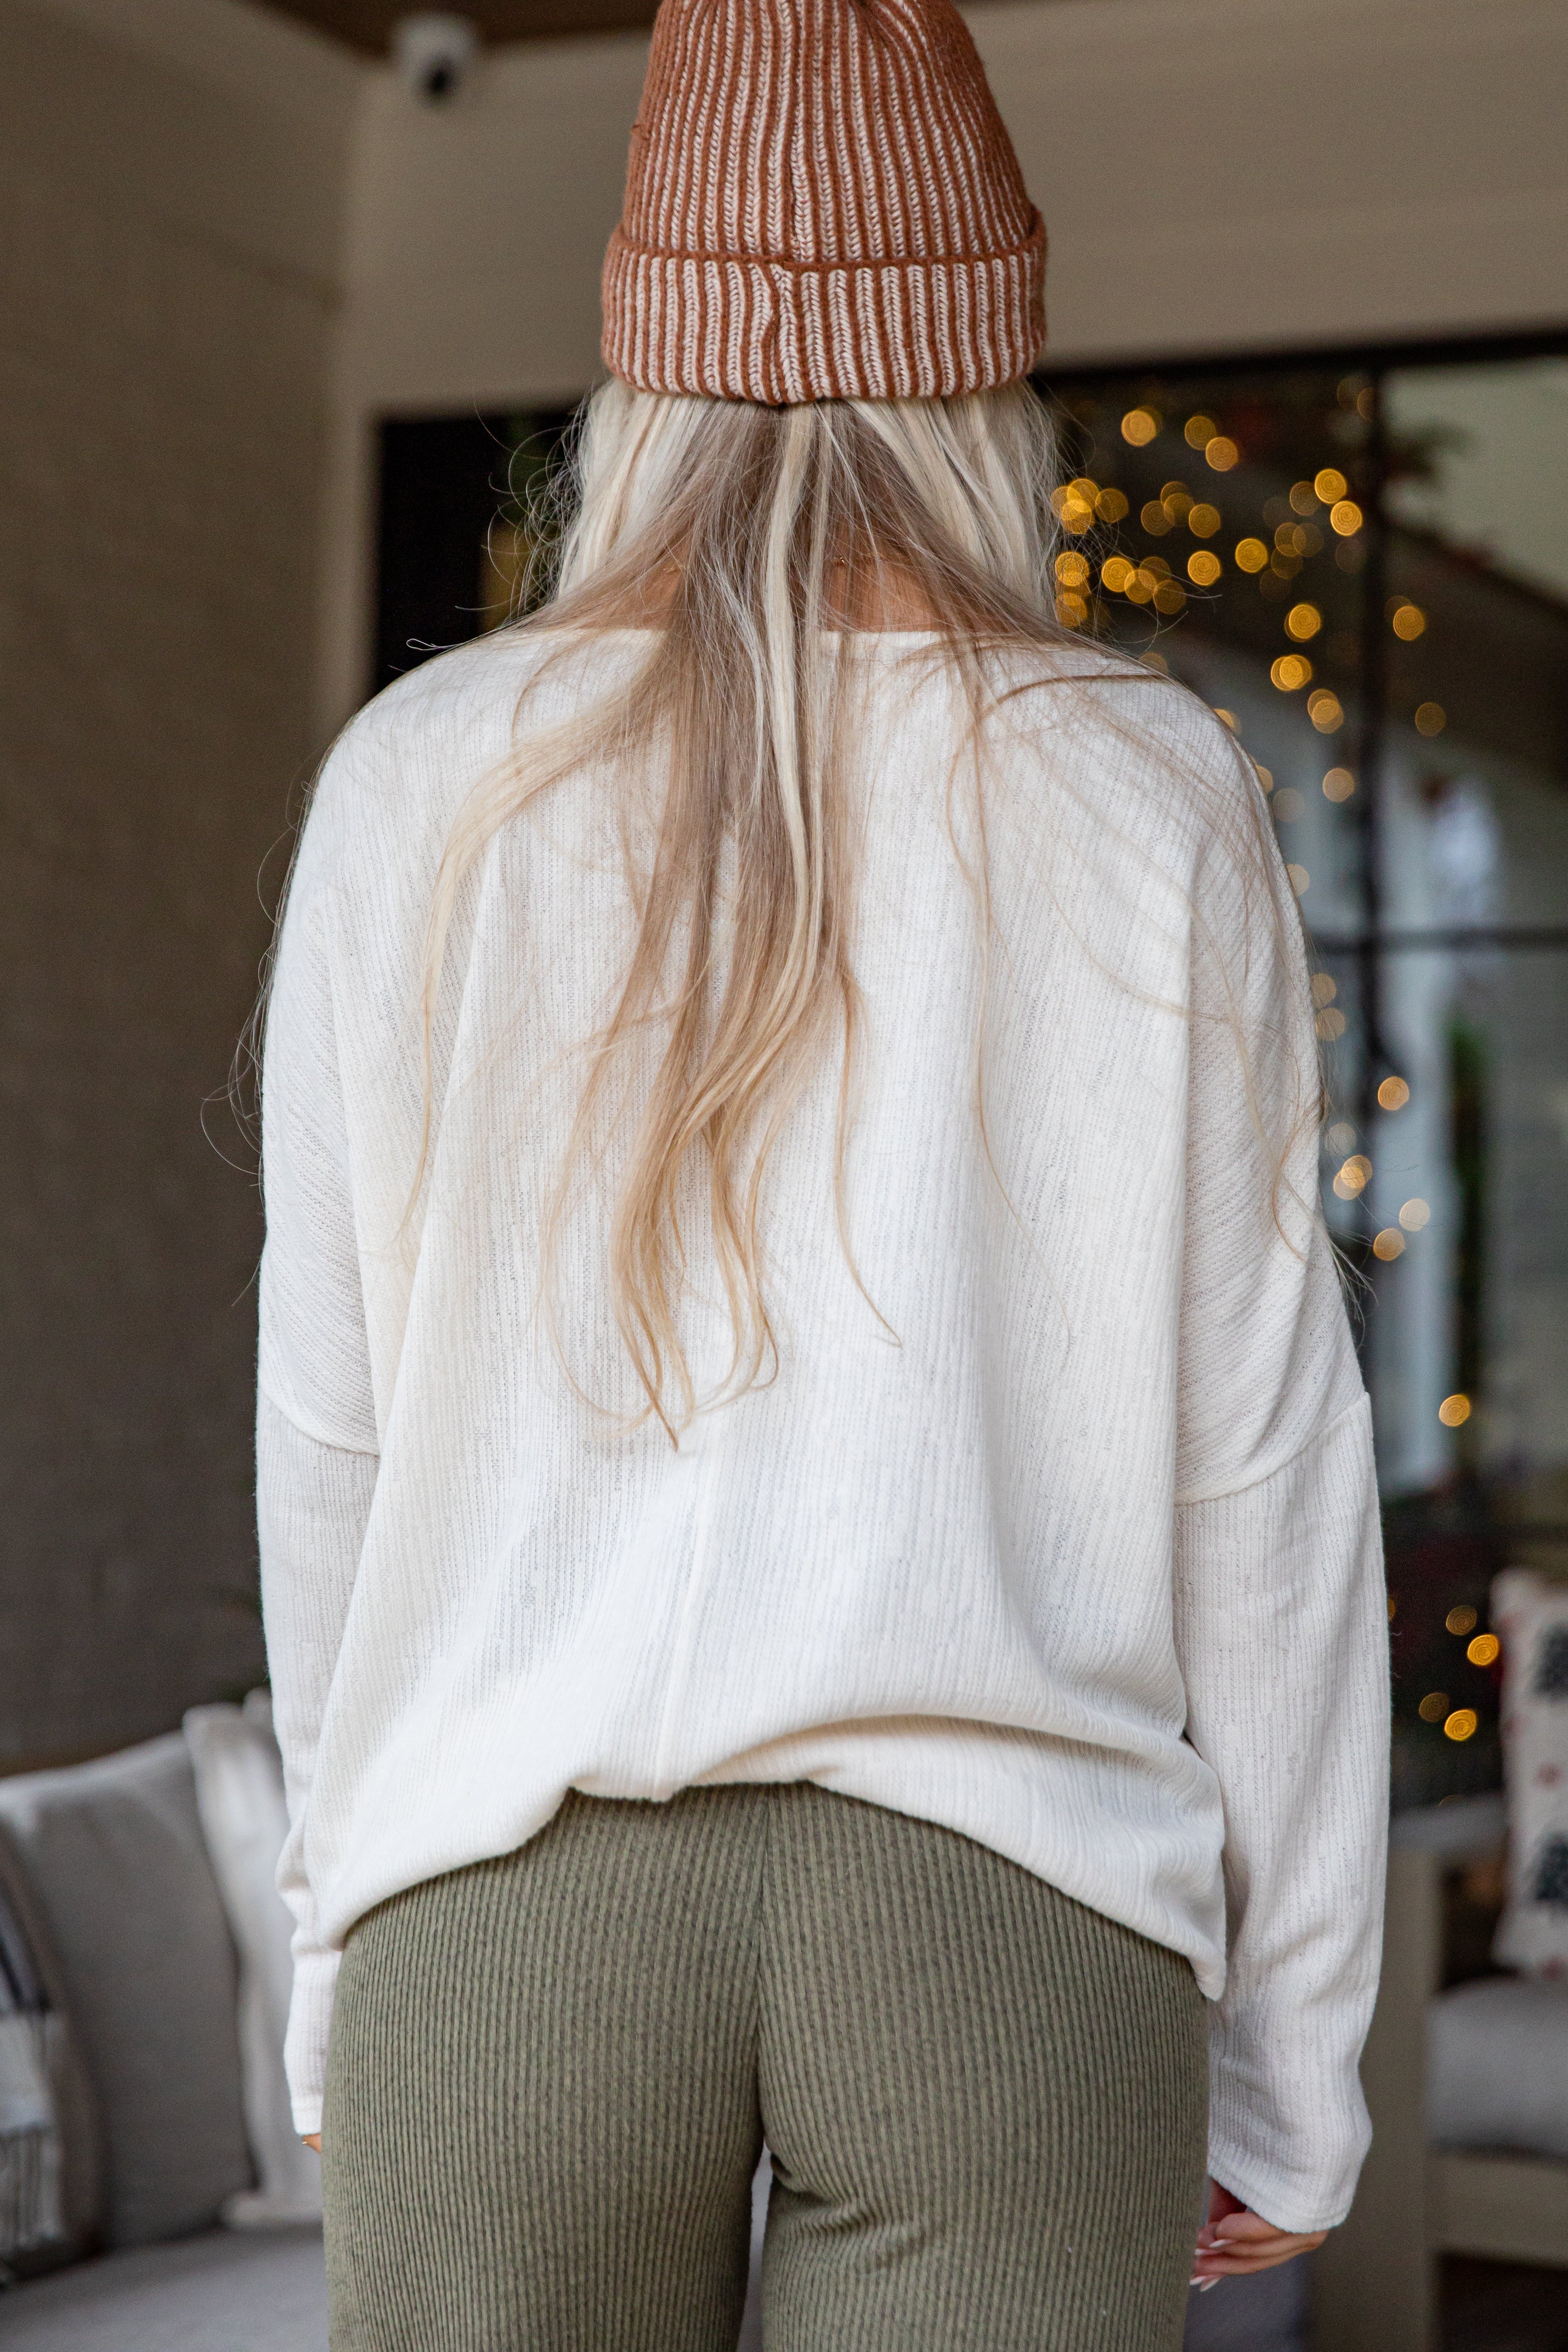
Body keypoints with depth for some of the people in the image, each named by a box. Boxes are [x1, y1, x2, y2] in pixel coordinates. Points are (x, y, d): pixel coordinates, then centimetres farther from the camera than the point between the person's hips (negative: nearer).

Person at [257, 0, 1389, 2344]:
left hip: (522, 1889, 1)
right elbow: (1261, 1457, 1)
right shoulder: (1153, 802, 1)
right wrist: (1286, 2057, 9)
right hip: (1012, 1908, 0)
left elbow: (339, 1423, 5)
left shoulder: (424, 784, 2)